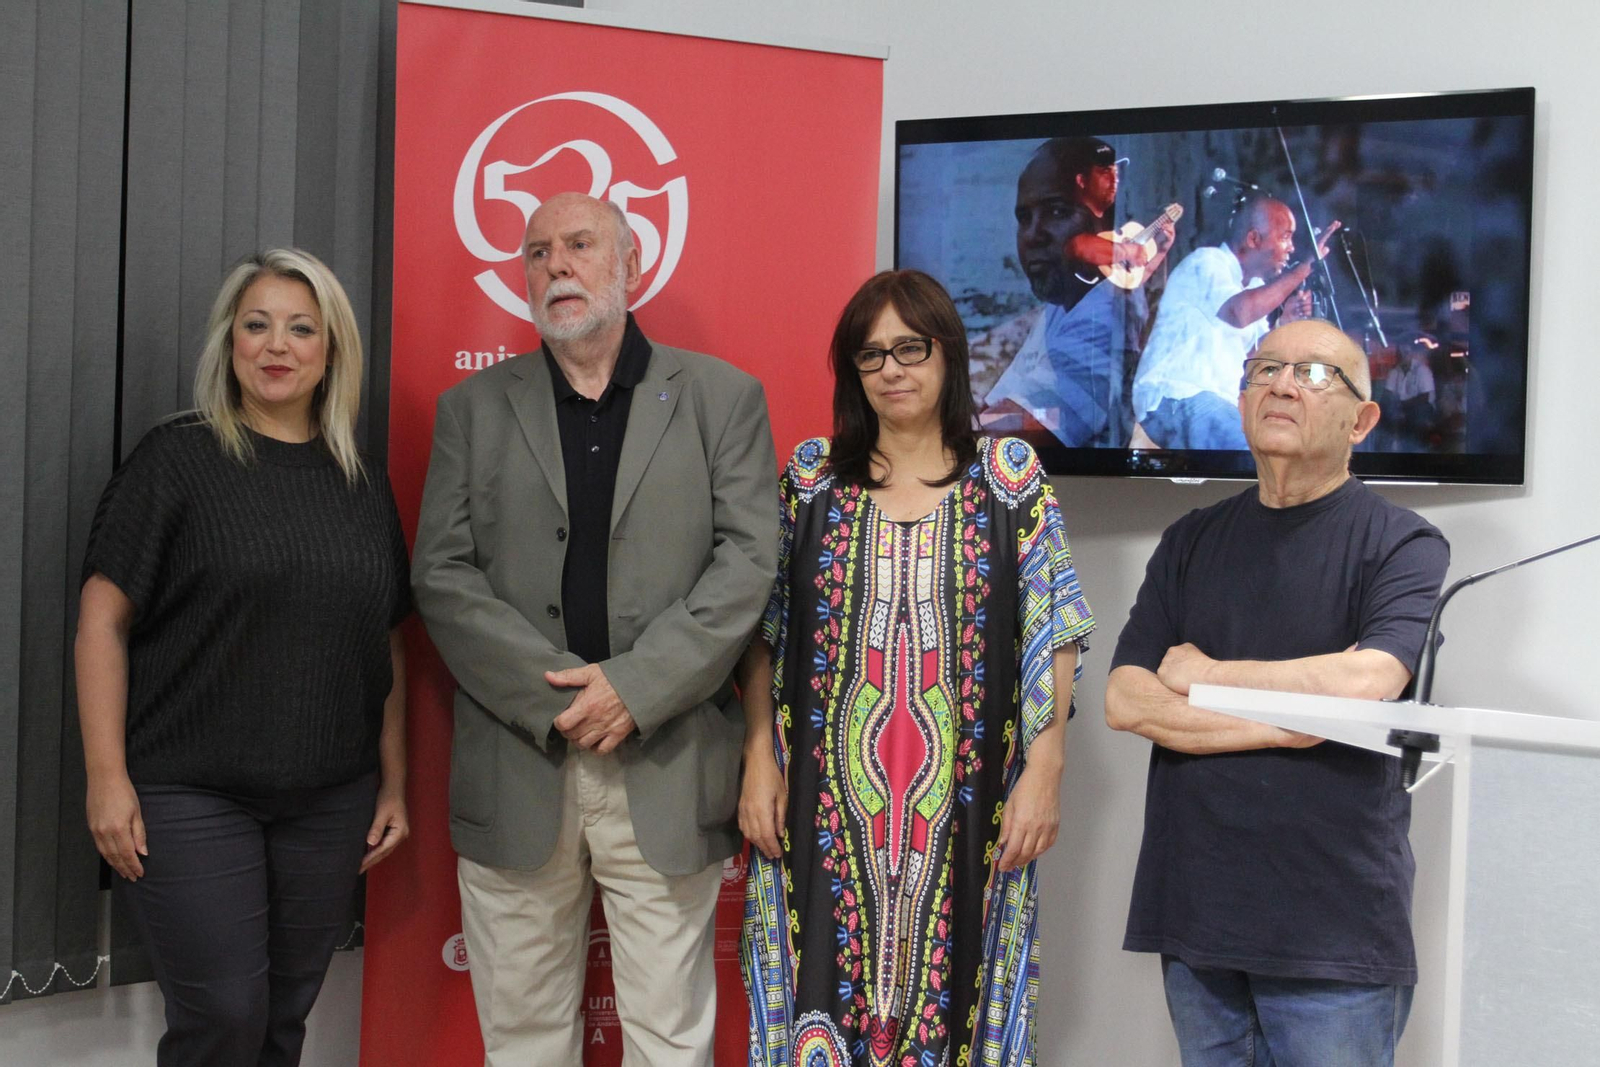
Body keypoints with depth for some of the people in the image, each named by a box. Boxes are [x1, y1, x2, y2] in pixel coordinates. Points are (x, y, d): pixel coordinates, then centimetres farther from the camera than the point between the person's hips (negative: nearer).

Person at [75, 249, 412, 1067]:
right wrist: (107, 776, -11)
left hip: (330, 801, 4)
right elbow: (103, 619, -6)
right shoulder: (177, 460, -3)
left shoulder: (363, 485, 9)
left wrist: (393, 785, 11)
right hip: (191, 794, -4)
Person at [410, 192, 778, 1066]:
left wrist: (634, 686, -13)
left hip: (666, 771, -1)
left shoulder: (722, 397, 7)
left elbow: (748, 561, -3)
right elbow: (441, 574, 2)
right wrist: (558, 694, -11)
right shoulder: (473, 409, 11)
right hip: (515, 769, 2)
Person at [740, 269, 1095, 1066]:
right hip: (829, 796, 1)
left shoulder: (1010, 476, 3)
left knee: (951, 989, 5)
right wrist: (760, 759, 0)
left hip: (963, 800, -1)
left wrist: (1043, 770, -6)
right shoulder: (811, 477, 6)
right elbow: (764, 631, 7)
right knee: (827, 981, 5)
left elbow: (1052, 634, 1)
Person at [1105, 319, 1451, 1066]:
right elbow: (1125, 702, -1)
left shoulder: (1403, 545, -3)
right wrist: (1287, 723, -13)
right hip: (1194, 916, 4)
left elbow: (1363, 684, -21)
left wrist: (1201, 674, -7)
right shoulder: (1191, 542, 10)